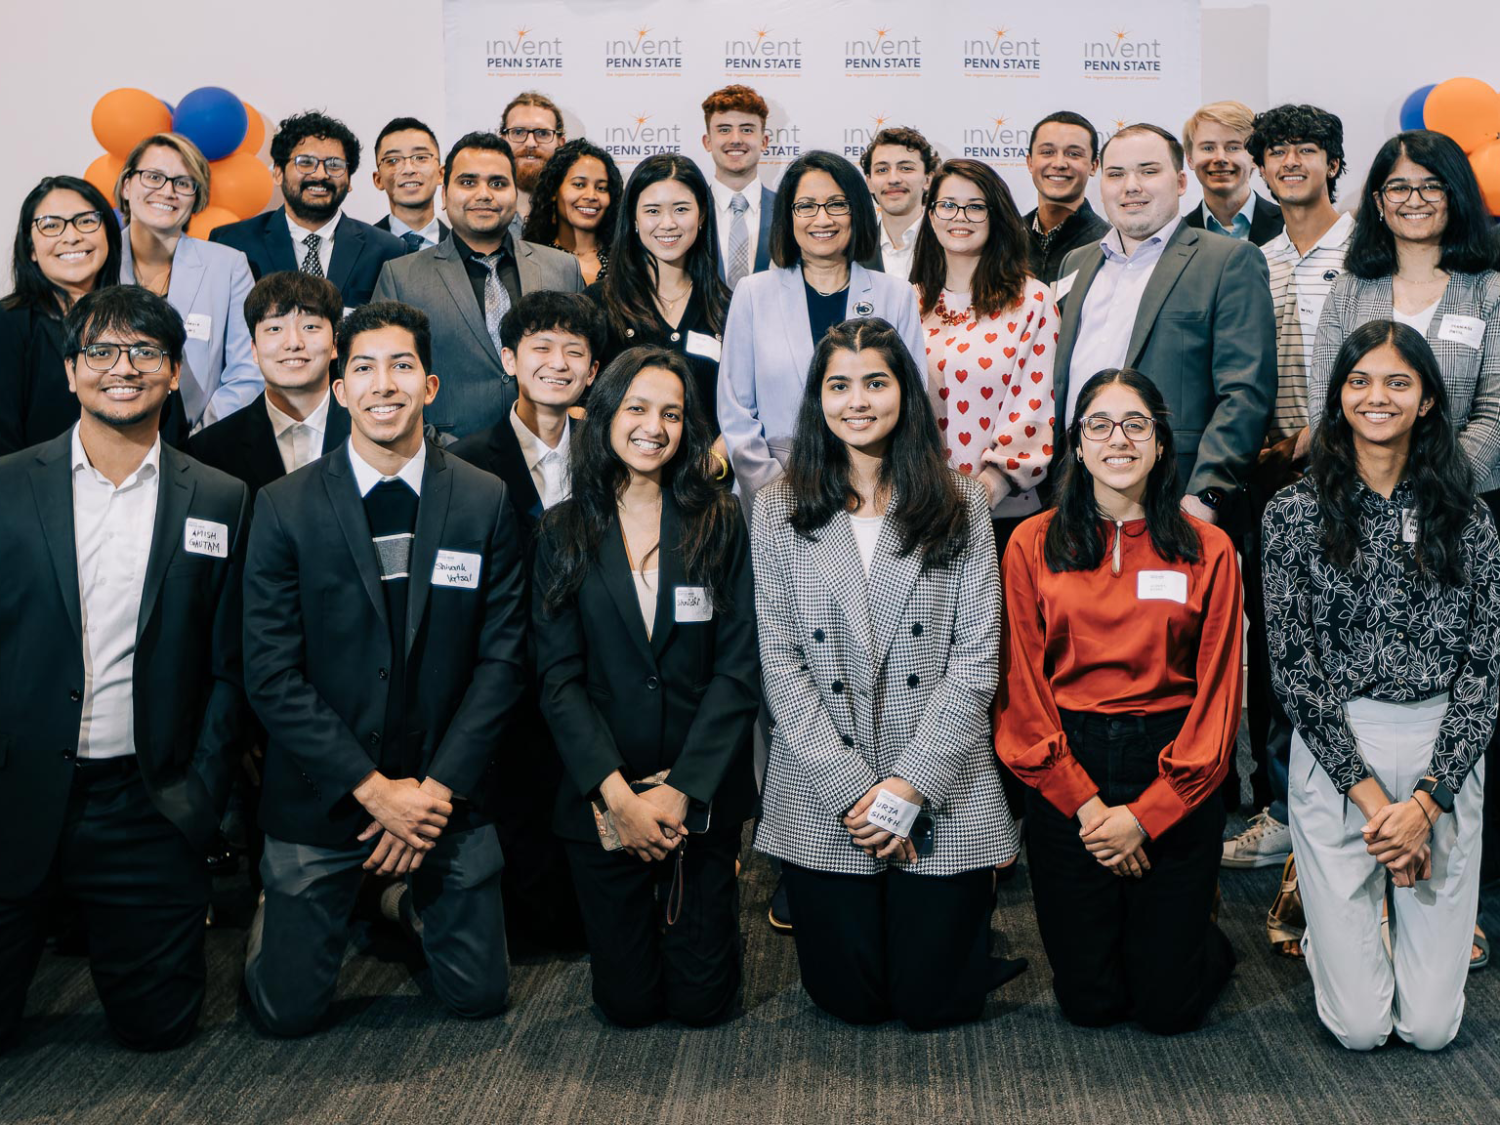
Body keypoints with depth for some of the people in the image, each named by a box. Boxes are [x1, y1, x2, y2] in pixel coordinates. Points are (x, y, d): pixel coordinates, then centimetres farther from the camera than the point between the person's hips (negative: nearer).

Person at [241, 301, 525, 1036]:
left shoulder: (485, 502, -2)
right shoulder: (283, 507, -6)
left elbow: (502, 657, -3)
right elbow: (271, 672, -9)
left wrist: (436, 787, -12)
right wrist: (373, 788, -15)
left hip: (449, 797, 1)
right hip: (320, 797, -1)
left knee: (478, 996, 9)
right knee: (288, 1010, 6)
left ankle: (413, 900, 39)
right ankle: (278, 913, 38)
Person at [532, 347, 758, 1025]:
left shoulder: (720, 525, 0)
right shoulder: (565, 534, 1)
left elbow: (739, 670, -6)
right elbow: (559, 678, -4)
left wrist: (679, 791, -14)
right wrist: (618, 793, -16)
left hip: (701, 798, 0)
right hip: (601, 799, 0)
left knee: (701, 1001, 5)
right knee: (628, 1003, 7)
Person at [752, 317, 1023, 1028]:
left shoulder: (959, 505, 2)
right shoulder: (778, 512, 2)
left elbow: (977, 659, -3)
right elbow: (782, 664, -3)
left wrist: (908, 785, -12)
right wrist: (854, 791, -11)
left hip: (944, 798, 0)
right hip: (820, 802, 0)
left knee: (934, 1001, 5)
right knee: (849, 999, 6)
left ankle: (973, 915, 35)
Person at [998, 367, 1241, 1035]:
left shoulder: (1207, 550, 0)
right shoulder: (1034, 546, 1)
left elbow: (1218, 695, -2)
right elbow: (1023, 687, -1)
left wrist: (1145, 814, -10)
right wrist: (1084, 804, -10)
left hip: (1176, 777, 0)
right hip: (1066, 773, 1)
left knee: (1167, 1006, 4)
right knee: (1089, 1002, 6)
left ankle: (1206, 939, 36)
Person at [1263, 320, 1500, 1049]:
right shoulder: (1296, 513, 1)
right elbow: (1292, 666, -3)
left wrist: (1426, 800, -11)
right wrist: (1371, 797, -11)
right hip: (1333, 754, -1)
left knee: (1430, 1024, 2)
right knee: (1359, 1025, -1)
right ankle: (1331, 931, 31)